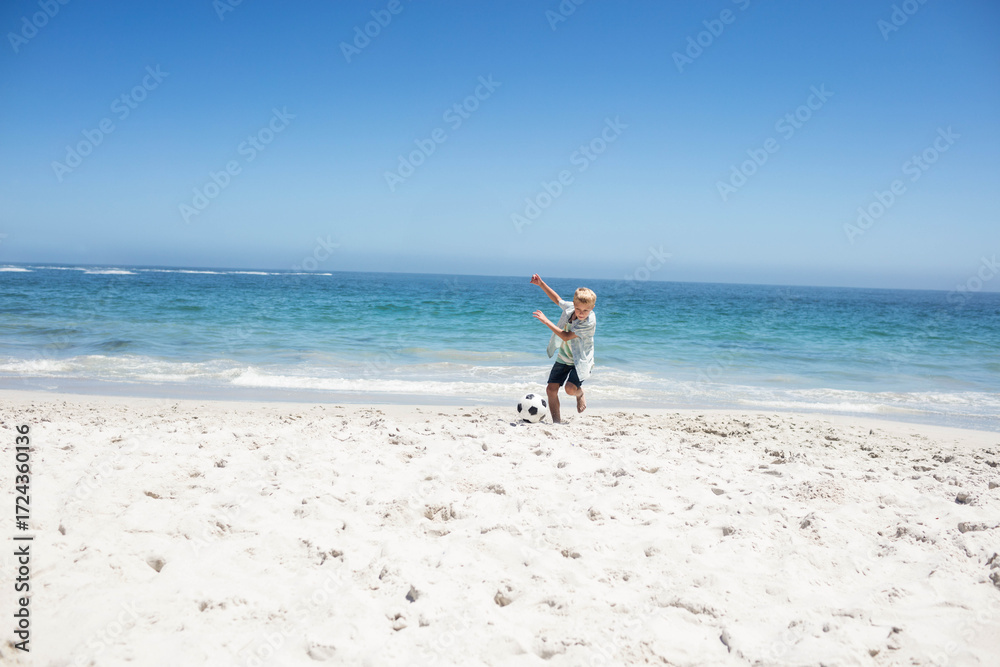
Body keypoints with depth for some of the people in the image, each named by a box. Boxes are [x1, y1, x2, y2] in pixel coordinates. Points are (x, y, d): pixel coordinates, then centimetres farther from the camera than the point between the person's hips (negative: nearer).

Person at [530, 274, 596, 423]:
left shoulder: (590, 322, -27)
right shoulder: (569, 307, -8)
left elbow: (566, 336, -27)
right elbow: (557, 299, 15)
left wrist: (546, 321, -25)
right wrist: (541, 284, 8)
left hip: (580, 360, -6)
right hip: (563, 358, 6)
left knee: (570, 389, -24)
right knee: (551, 389, -4)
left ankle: (580, 394, 13)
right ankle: (556, 421, 8)